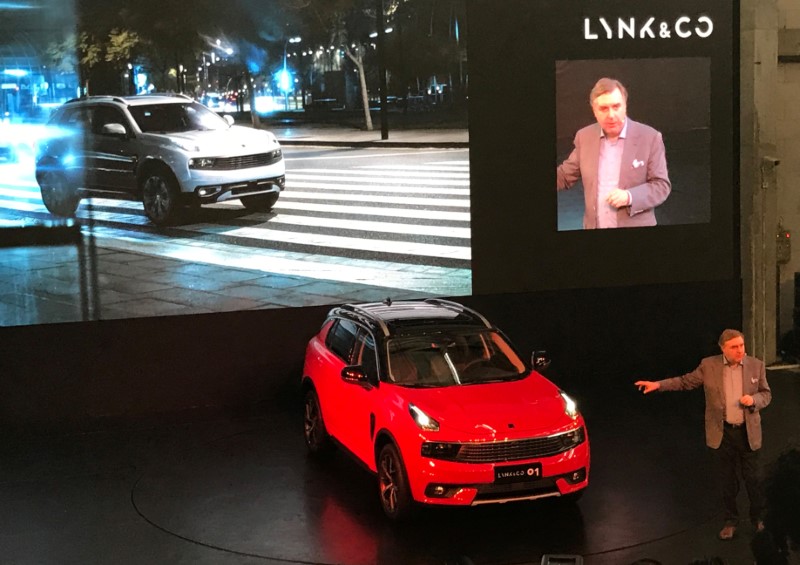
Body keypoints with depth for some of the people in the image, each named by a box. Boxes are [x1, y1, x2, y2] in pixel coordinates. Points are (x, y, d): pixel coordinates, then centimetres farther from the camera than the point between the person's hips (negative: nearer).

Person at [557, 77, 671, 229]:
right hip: (595, 226, 4)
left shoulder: (649, 138, -8)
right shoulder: (585, 137, 3)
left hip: (634, 226, -3)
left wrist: (630, 197, -22)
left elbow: (662, 185, -7)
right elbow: (564, 176, 11)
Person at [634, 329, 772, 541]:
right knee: (727, 480, 11)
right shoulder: (709, 365, -7)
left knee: (753, 478, 11)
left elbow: (766, 394, 2)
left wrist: (754, 400, -20)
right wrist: (658, 384, -9)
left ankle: (758, 518, 31)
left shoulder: (756, 366, -5)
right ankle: (730, 521, 26)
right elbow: (686, 381, 0)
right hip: (723, 432, 0)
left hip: (748, 432, 0)